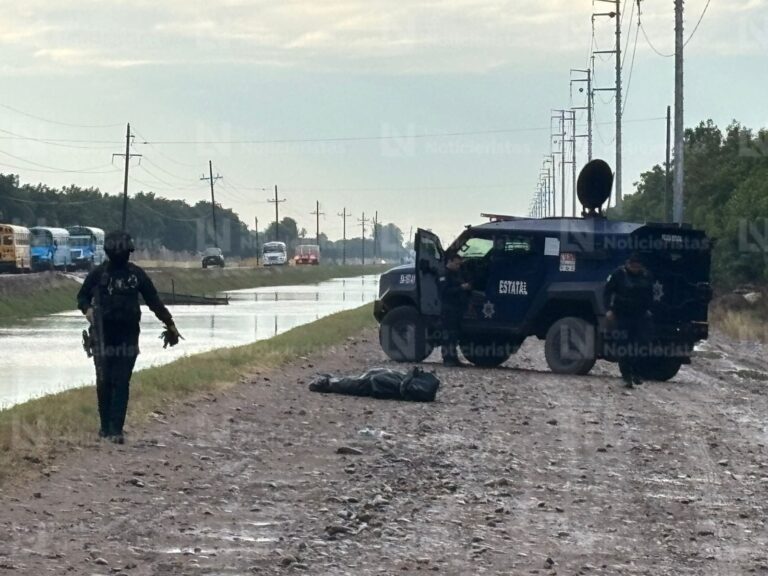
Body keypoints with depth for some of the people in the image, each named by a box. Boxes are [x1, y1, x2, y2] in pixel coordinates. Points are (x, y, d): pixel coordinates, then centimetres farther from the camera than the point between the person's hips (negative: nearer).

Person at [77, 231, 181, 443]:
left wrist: (169, 323, 10)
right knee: (104, 382, 2)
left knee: (122, 383, -5)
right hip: (103, 335, 0)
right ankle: (105, 426, 14)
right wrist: (87, 309, -10)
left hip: (128, 336, 0)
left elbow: (153, 300, 10)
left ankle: (116, 429, -7)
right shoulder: (98, 274, 2)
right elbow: (82, 296, 12)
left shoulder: (136, 274, 3)